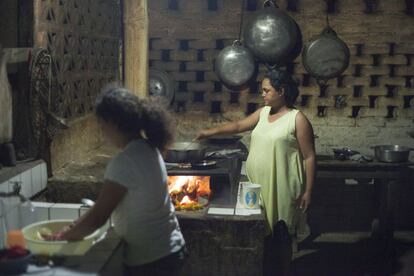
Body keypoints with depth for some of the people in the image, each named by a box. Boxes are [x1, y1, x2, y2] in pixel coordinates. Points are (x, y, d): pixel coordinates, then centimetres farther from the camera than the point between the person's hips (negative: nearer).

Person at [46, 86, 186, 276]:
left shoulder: (125, 162, -24)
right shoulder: (146, 149, 4)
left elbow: (98, 218, -19)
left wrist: (64, 236, -4)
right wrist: (75, 227, 9)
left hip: (149, 260, -8)